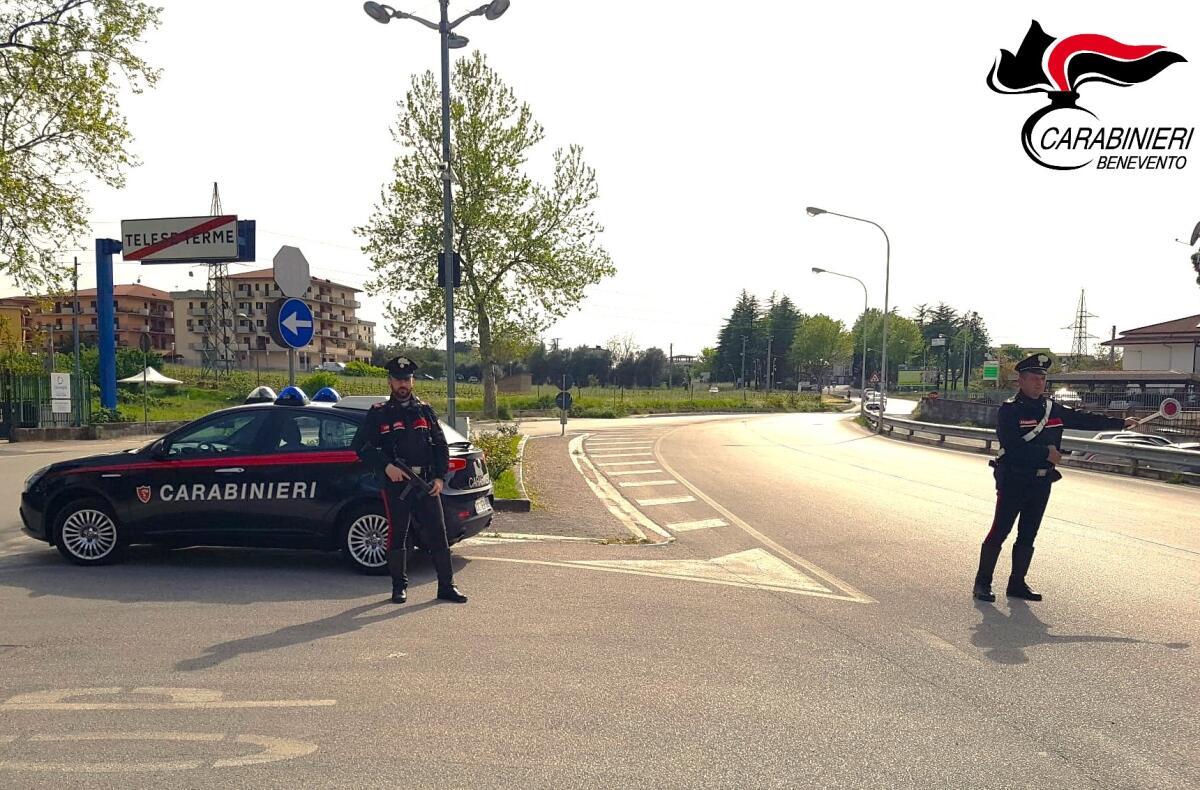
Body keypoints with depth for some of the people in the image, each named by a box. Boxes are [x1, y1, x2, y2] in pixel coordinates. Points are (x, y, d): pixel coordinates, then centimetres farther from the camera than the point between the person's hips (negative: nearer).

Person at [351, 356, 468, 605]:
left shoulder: (425, 410, 13)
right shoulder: (379, 413, 6)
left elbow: (441, 446, 13)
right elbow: (361, 445, 1)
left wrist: (439, 477, 2)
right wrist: (386, 466, -12)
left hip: (427, 482, 2)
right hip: (395, 483, -2)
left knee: (438, 534, 0)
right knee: (397, 536, 4)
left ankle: (446, 586, 7)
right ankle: (399, 587, 17)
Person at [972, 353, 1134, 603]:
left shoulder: (1053, 409, 9)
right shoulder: (1010, 410, -11)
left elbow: (1083, 419, 17)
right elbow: (1011, 446, -21)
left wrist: (1121, 422, 17)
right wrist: (1045, 453, -18)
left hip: (1041, 482, 7)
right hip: (1013, 481, -7)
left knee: (1028, 535, 11)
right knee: (1000, 532, -4)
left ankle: (1017, 583, 20)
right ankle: (983, 583, 2)